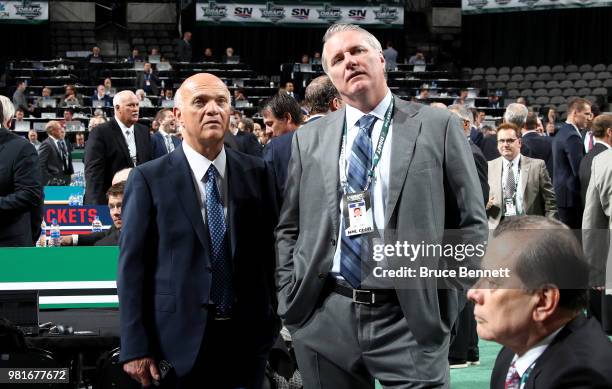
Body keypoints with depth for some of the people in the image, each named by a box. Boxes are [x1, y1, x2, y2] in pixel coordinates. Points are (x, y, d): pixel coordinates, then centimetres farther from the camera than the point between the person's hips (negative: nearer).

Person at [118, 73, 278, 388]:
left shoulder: (255, 172, 6)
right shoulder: (149, 179, -2)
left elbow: (268, 250, 7)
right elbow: (132, 264, -5)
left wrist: (271, 324, 3)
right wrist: (135, 348, -9)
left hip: (246, 337, 2)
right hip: (179, 340, -2)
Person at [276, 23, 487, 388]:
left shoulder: (438, 126, 2)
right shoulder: (309, 139, 11)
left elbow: (471, 223, 3)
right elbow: (289, 228, 16)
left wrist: (447, 303, -3)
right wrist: (291, 297, 5)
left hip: (410, 319, -3)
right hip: (324, 319, 3)